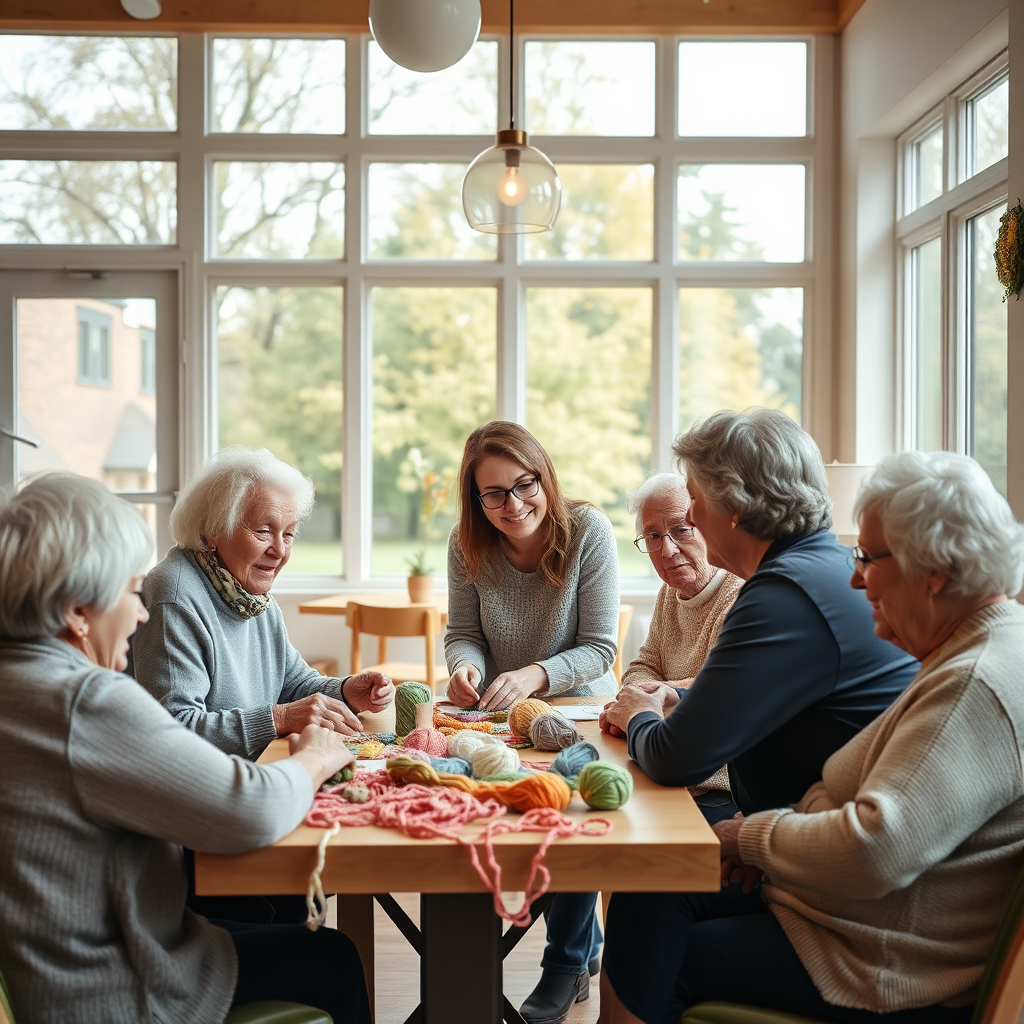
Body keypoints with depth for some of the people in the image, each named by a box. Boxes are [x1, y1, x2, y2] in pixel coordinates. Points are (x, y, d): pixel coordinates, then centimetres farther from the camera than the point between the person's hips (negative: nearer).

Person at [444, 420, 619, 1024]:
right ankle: (587, 945, 2)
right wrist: (465, 666, -22)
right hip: (499, 718, 3)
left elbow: (600, 649, -15)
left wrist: (535, 675, -32)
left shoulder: (588, 531, -15)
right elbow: (463, 633, 2)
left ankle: (567, 963, 0)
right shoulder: (468, 545, -5)